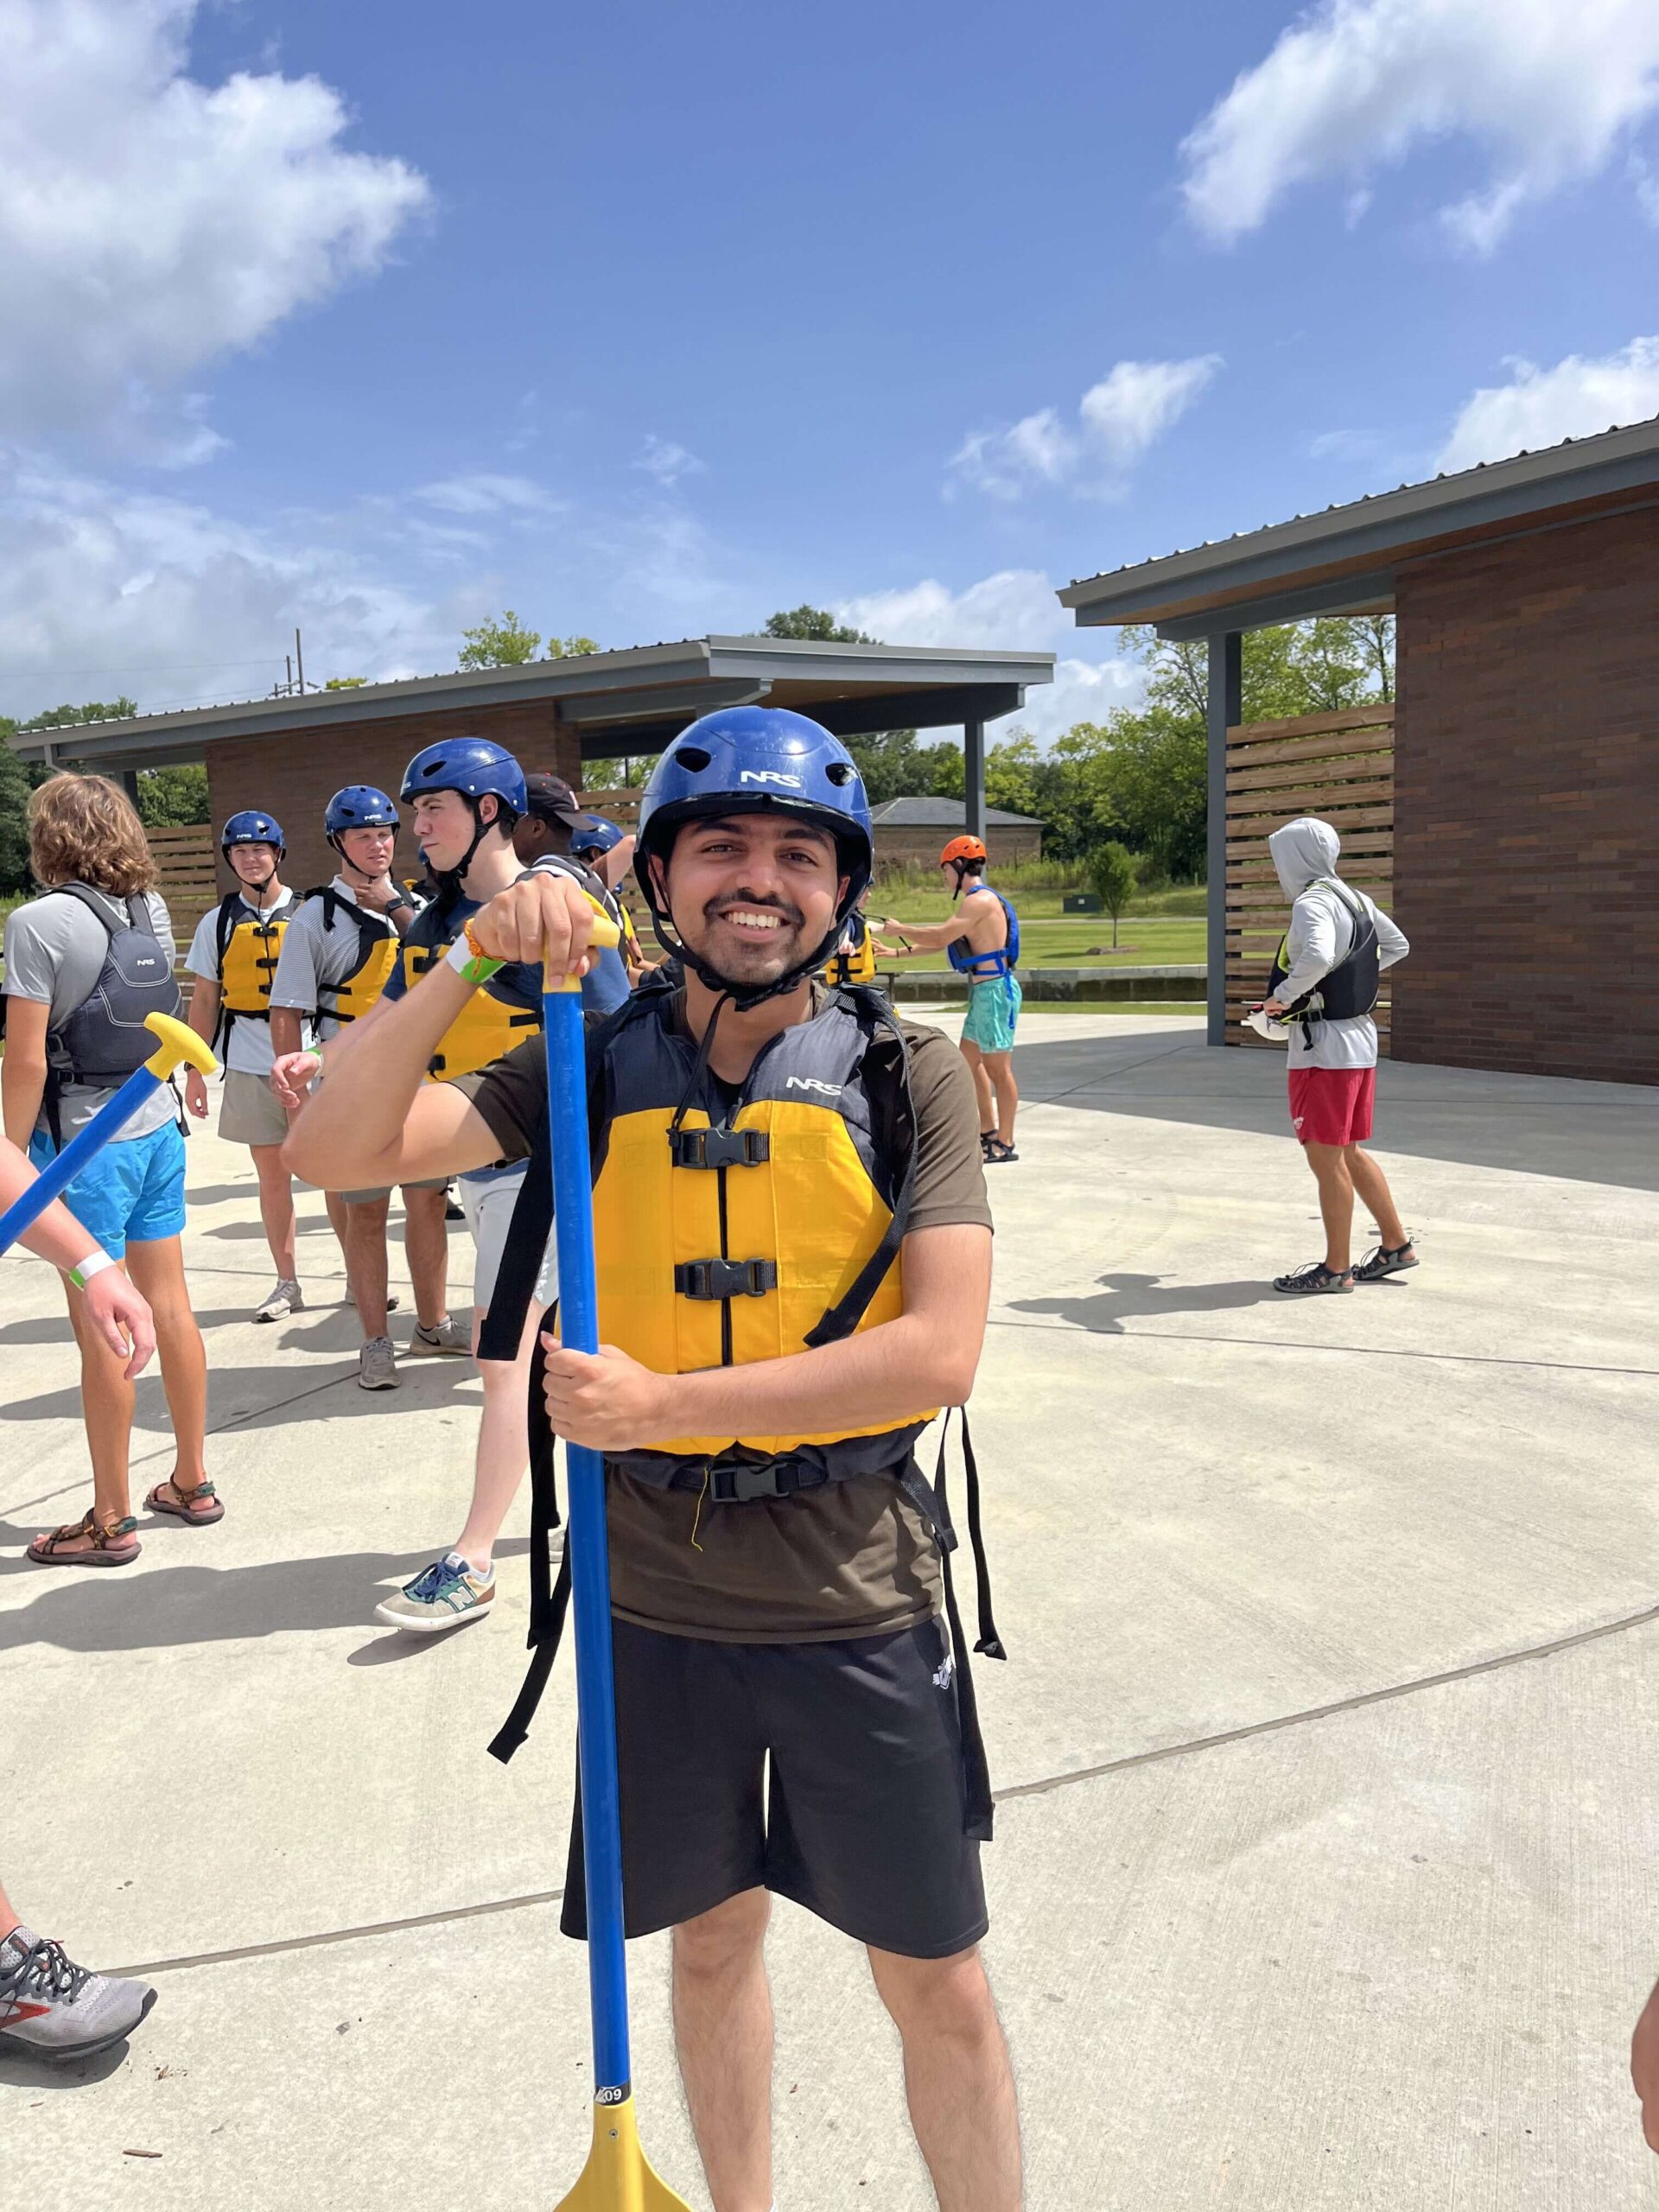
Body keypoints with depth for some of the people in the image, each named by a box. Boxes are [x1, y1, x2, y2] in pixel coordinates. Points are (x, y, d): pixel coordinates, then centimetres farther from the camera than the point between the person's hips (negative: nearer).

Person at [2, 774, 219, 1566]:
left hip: (86, 1142, -7)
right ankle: (191, 1481, 26)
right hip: (158, 1127, 7)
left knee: (101, 1332, 2)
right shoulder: (152, 911, 5)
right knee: (169, 1308, 14)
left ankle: (111, 1521, 13)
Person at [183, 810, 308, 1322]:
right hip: (250, 1067, 2)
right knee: (272, 1174, 8)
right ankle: (288, 1283, 18)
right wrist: (195, 1069, 6)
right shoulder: (218, 923, 7)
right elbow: (204, 1001, 10)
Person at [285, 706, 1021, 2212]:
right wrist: (471, 964, -21)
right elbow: (336, 1151, -10)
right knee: (714, 1939, 23)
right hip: (659, 1597, 2)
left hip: (860, 1597, -2)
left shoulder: (908, 1075, -7)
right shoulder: (595, 1067, -2)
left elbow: (941, 1351, -17)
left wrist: (664, 1403, -19)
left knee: (940, 1987, 12)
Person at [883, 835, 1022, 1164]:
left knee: (998, 1068, -5)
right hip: (983, 990, 11)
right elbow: (944, 942, 20)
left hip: (995, 989, -11)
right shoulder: (977, 900, 17)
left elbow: (942, 936, -20)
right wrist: (900, 950, 18)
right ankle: (988, 1132, 25)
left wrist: (900, 929, -6)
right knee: (970, 1061, 16)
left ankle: (1005, 1144, 2)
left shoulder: (980, 900, -15)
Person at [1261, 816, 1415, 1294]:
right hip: (1359, 1039, 9)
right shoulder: (1355, 899, 12)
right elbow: (1397, 946, 26)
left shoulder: (1313, 903, -16)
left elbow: (1317, 957, -36)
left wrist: (1282, 996, -21)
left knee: (1326, 1159, 1)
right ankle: (1396, 1244, 27)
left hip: (1324, 1050, -9)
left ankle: (1336, 1268, 9)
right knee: (1348, 1154, 19)